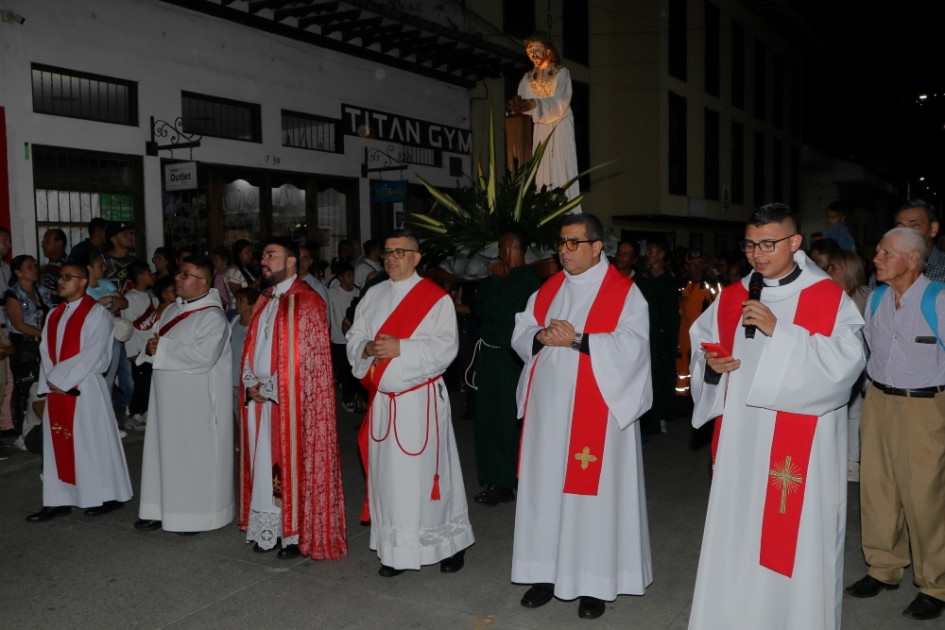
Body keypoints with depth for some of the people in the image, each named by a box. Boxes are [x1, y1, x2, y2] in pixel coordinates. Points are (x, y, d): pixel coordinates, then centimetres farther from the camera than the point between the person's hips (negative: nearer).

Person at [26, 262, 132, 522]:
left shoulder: (97, 313, -7)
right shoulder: (54, 315, 14)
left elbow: (92, 354, -16)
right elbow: (45, 350, 10)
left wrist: (60, 380, -16)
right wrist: (50, 380, -7)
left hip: (85, 388, -7)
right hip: (55, 389, 7)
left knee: (92, 441, 0)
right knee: (58, 443, 9)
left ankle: (107, 497, 12)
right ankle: (59, 500, 16)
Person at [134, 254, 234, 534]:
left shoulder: (212, 316, -13)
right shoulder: (172, 310, 13)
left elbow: (204, 356, -25)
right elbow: (155, 342, 17)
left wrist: (163, 348, -17)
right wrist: (150, 347, -8)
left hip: (197, 401, -8)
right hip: (168, 397, 8)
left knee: (196, 455, 0)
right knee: (166, 451, 12)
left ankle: (197, 514, 12)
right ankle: (163, 510, 22)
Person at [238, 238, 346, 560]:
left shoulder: (307, 302, -10)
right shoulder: (265, 301, 14)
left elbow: (304, 357, -15)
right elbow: (252, 348, 16)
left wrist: (269, 388, -12)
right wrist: (251, 384, 0)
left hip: (292, 400, -7)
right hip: (259, 398, 7)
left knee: (293, 464, -1)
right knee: (266, 464, 10)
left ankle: (298, 534, 9)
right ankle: (271, 530, 20)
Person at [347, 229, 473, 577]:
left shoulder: (436, 298, -5)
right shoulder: (373, 295, 12)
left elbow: (445, 348, -14)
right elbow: (354, 336, 11)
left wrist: (400, 348, -22)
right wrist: (367, 348, -11)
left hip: (422, 400, -5)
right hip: (383, 400, 5)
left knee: (426, 470, 0)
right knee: (387, 472, 8)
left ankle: (451, 544, 18)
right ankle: (396, 550, 20)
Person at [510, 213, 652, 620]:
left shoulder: (624, 291, -5)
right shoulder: (548, 289, 13)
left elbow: (630, 346, -16)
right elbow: (520, 335, 11)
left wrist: (576, 340, -20)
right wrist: (542, 337, -11)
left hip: (595, 409, -5)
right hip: (548, 406, 5)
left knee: (592, 492, 1)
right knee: (546, 488, 9)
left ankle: (595, 582, 13)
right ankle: (548, 572, 21)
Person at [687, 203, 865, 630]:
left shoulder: (829, 299, -3)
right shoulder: (731, 298, 10)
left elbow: (846, 361, -15)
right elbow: (703, 345, 18)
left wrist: (778, 331, -21)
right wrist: (710, 364, -5)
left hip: (802, 445, -4)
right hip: (741, 439, 4)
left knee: (798, 536, 0)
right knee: (735, 530, 8)